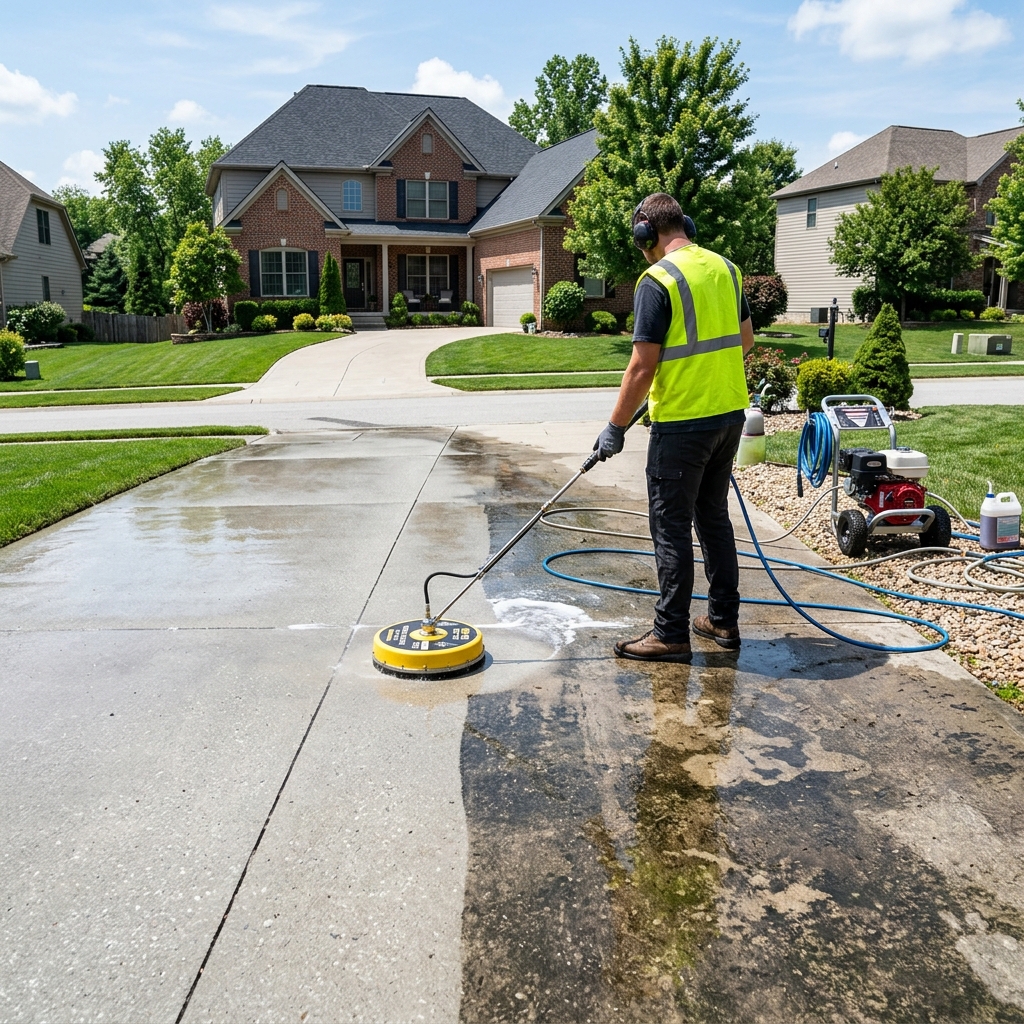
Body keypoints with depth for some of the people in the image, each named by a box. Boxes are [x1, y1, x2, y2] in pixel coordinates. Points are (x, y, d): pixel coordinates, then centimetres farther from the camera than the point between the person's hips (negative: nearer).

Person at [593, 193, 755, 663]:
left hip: (682, 423, -8)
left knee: (672, 527, 1)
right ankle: (724, 620, 26)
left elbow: (643, 365, -17)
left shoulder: (658, 280, -15)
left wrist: (615, 427, -9)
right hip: (730, 414, 8)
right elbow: (745, 339, 18)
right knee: (714, 516, 17)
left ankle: (671, 634, 9)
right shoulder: (725, 268, 9)